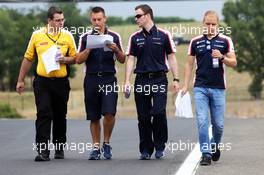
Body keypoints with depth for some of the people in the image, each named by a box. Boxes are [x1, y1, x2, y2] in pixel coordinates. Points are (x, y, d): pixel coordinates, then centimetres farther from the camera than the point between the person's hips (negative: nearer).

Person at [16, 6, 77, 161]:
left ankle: (60, 148, 24)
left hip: (61, 82, 1)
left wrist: (64, 59, -13)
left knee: (60, 116, 10)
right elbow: (28, 59, 10)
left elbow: (74, 58, 9)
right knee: (43, 115, -10)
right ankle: (43, 150, -13)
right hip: (42, 81, -1)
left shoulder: (68, 36, 3)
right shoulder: (37, 35, 3)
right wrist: (21, 80, 11)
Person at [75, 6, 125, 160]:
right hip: (91, 79, 1)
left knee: (109, 113, -14)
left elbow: (122, 60, 8)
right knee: (94, 117, 4)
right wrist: (89, 48, -14)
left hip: (109, 78, -1)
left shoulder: (114, 37, 6)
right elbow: (79, 60, 1)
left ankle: (107, 143, 5)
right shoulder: (86, 37, 7)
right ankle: (96, 147, 14)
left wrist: (116, 50, -11)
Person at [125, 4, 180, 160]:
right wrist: (127, 81, -3)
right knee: (143, 117, 3)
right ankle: (146, 150, 12)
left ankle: (160, 146, 2)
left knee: (159, 112, -14)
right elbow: (131, 60, 7)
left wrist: (176, 79, -2)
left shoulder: (163, 35, 3)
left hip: (159, 79, -3)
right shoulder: (135, 38, 9)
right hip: (141, 80, 3)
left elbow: (171, 58, 4)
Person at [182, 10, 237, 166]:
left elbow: (233, 62, 1)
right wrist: (186, 85, 4)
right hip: (200, 88, 0)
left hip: (218, 88, 0)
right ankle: (206, 154, -6)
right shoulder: (196, 42, 6)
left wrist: (222, 57, -19)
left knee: (218, 124, 4)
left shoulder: (225, 41, 2)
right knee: (202, 121, -9)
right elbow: (189, 64, 11)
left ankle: (215, 146, 31)